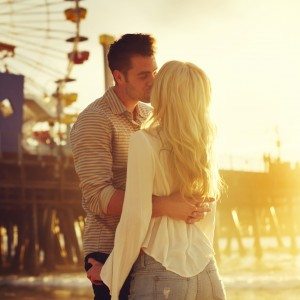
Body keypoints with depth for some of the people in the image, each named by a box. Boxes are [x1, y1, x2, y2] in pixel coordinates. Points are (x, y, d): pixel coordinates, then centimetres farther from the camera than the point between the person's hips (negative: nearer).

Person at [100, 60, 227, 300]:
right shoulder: (204, 147, 8)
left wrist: (111, 279, -3)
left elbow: (135, 219, -13)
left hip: (162, 274, -5)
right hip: (208, 276, 6)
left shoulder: (145, 141, -9)